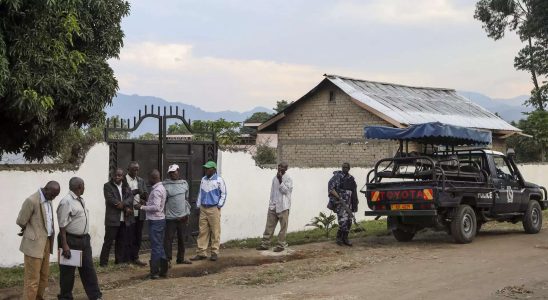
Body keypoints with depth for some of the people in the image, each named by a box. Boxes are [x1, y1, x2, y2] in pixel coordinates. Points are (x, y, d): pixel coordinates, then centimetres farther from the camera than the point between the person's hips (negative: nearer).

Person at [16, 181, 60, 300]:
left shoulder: (48, 200, 8)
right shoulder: (32, 201, -18)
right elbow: (21, 222, -10)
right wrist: (29, 231, 7)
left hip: (46, 243, 8)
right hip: (34, 244, -8)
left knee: (44, 275, 16)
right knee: (32, 279, -3)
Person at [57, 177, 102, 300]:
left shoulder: (81, 200, 9)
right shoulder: (66, 202, -18)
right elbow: (62, 225, -20)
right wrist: (64, 245, -23)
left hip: (84, 239, 8)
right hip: (71, 240, -8)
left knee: (88, 268, 12)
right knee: (68, 270, 6)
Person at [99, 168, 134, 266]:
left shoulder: (126, 186, 15)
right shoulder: (107, 186, -1)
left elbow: (130, 197, 2)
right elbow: (110, 199, -12)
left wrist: (123, 204, -19)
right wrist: (125, 207, -13)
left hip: (124, 219, 5)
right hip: (112, 218, -5)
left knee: (122, 241, 11)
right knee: (108, 241, -4)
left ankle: (119, 260, 19)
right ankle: (103, 262, -1)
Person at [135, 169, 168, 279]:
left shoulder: (156, 191, -18)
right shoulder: (161, 188, 14)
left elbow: (156, 207, -25)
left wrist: (142, 207, -17)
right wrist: (147, 202, 13)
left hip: (155, 221, -10)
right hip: (160, 219, 10)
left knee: (155, 246, -6)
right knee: (160, 246, 13)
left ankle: (155, 272, -2)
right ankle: (163, 270, 17)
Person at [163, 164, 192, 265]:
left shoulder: (184, 183, 8)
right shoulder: (166, 185, -7)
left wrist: (187, 213, 13)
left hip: (183, 217, 5)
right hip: (170, 218, -5)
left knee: (182, 238, 13)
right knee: (168, 239, -4)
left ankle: (181, 258, 24)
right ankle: (167, 259, 2)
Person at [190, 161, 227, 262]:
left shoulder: (219, 180, -4)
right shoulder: (203, 180, 12)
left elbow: (223, 194, -1)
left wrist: (219, 205, -7)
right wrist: (198, 205, 13)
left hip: (214, 209, -5)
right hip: (203, 209, 5)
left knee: (215, 232, -1)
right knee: (202, 231, 5)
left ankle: (214, 252, 4)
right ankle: (201, 252, 8)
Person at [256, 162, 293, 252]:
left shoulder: (288, 179, -6)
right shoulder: (275, 178, 12)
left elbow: (285, 190, -17)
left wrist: (280, 180, -22)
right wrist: (271, 203, 14)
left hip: (283, 206, -6)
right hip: (273, 206, 6)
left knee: (283, 227, 1)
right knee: (269, 225, 6)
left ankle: (281, 245, 8)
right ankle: (265, 244, 10)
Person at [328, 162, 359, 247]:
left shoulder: (351, 178, 15)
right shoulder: (337, 176, -4)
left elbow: (354, 192, 22)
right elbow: (330, 188, -12)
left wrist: (355, 203, 16)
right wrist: (338, 197, -21)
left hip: (348, 203, 6)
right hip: (340, 202, -6)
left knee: (349, 221, 6)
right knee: (343, 220, -16)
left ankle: (345, 238, 19)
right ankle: (339, 238, -1)